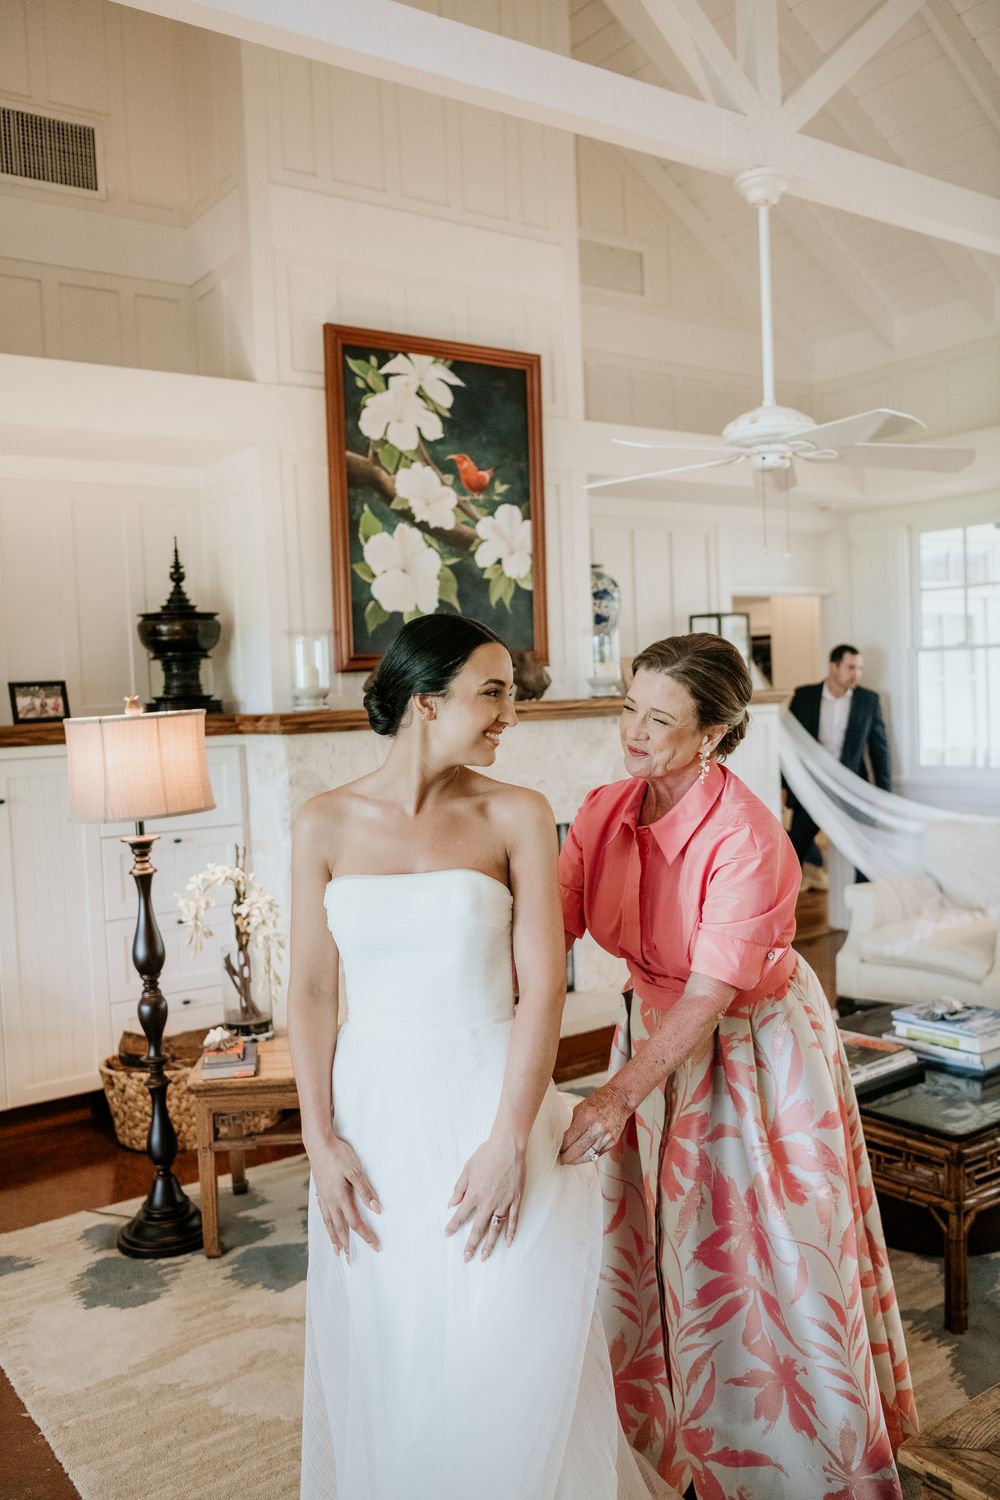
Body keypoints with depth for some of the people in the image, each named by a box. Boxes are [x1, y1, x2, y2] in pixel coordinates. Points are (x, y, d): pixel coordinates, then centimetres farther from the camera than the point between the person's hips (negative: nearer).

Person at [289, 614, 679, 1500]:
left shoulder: (517, 816, -6)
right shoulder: (327, 825, -2)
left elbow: (544, 986, -10)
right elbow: (311, 991, -1)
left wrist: (510, 1138, -14)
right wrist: (321, 1138, -4)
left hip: (490, 1096, -1)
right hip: (374, 1109, 2)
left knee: (508, 1353, 10)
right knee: (385, 1354, 18)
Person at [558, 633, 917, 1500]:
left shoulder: (746, 836, -28)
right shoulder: (604, 812, -9)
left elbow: (712, 992, -30)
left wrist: (616, 1098, -35)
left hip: (754, 1048, -5)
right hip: (658, 1033, 6)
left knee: (761, 1259, 8)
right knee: (651, 1246, 16)